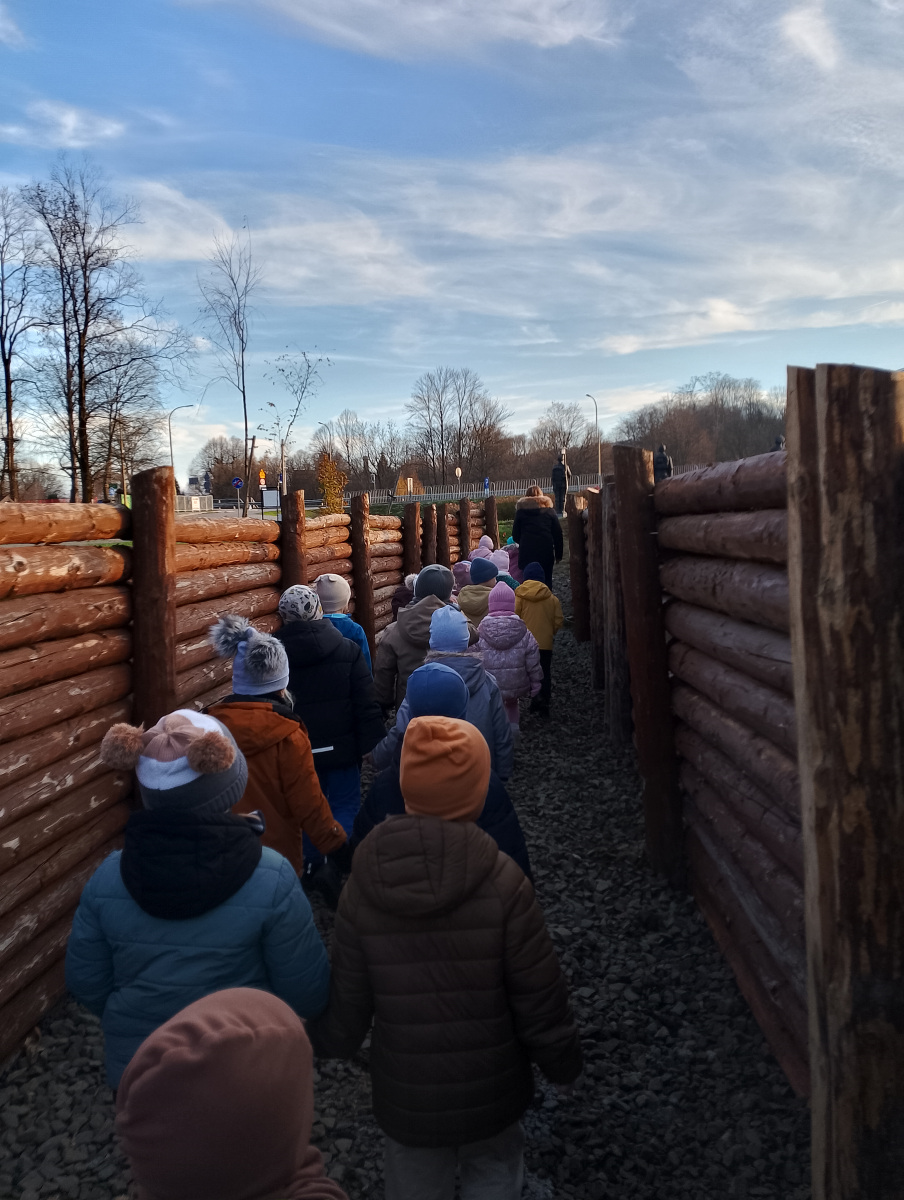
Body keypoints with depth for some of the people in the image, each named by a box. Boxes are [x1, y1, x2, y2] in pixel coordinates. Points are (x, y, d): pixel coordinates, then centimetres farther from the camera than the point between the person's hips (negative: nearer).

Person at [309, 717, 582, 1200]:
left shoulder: (363, 888, -16)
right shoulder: (503, 881, -21)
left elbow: (344, 1008, -8)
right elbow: (541, 1001, -15)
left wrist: (324, 1042, 14)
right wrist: (564, 1068, 4)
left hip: (406, 1102, 1)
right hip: (492, 1095, -1)